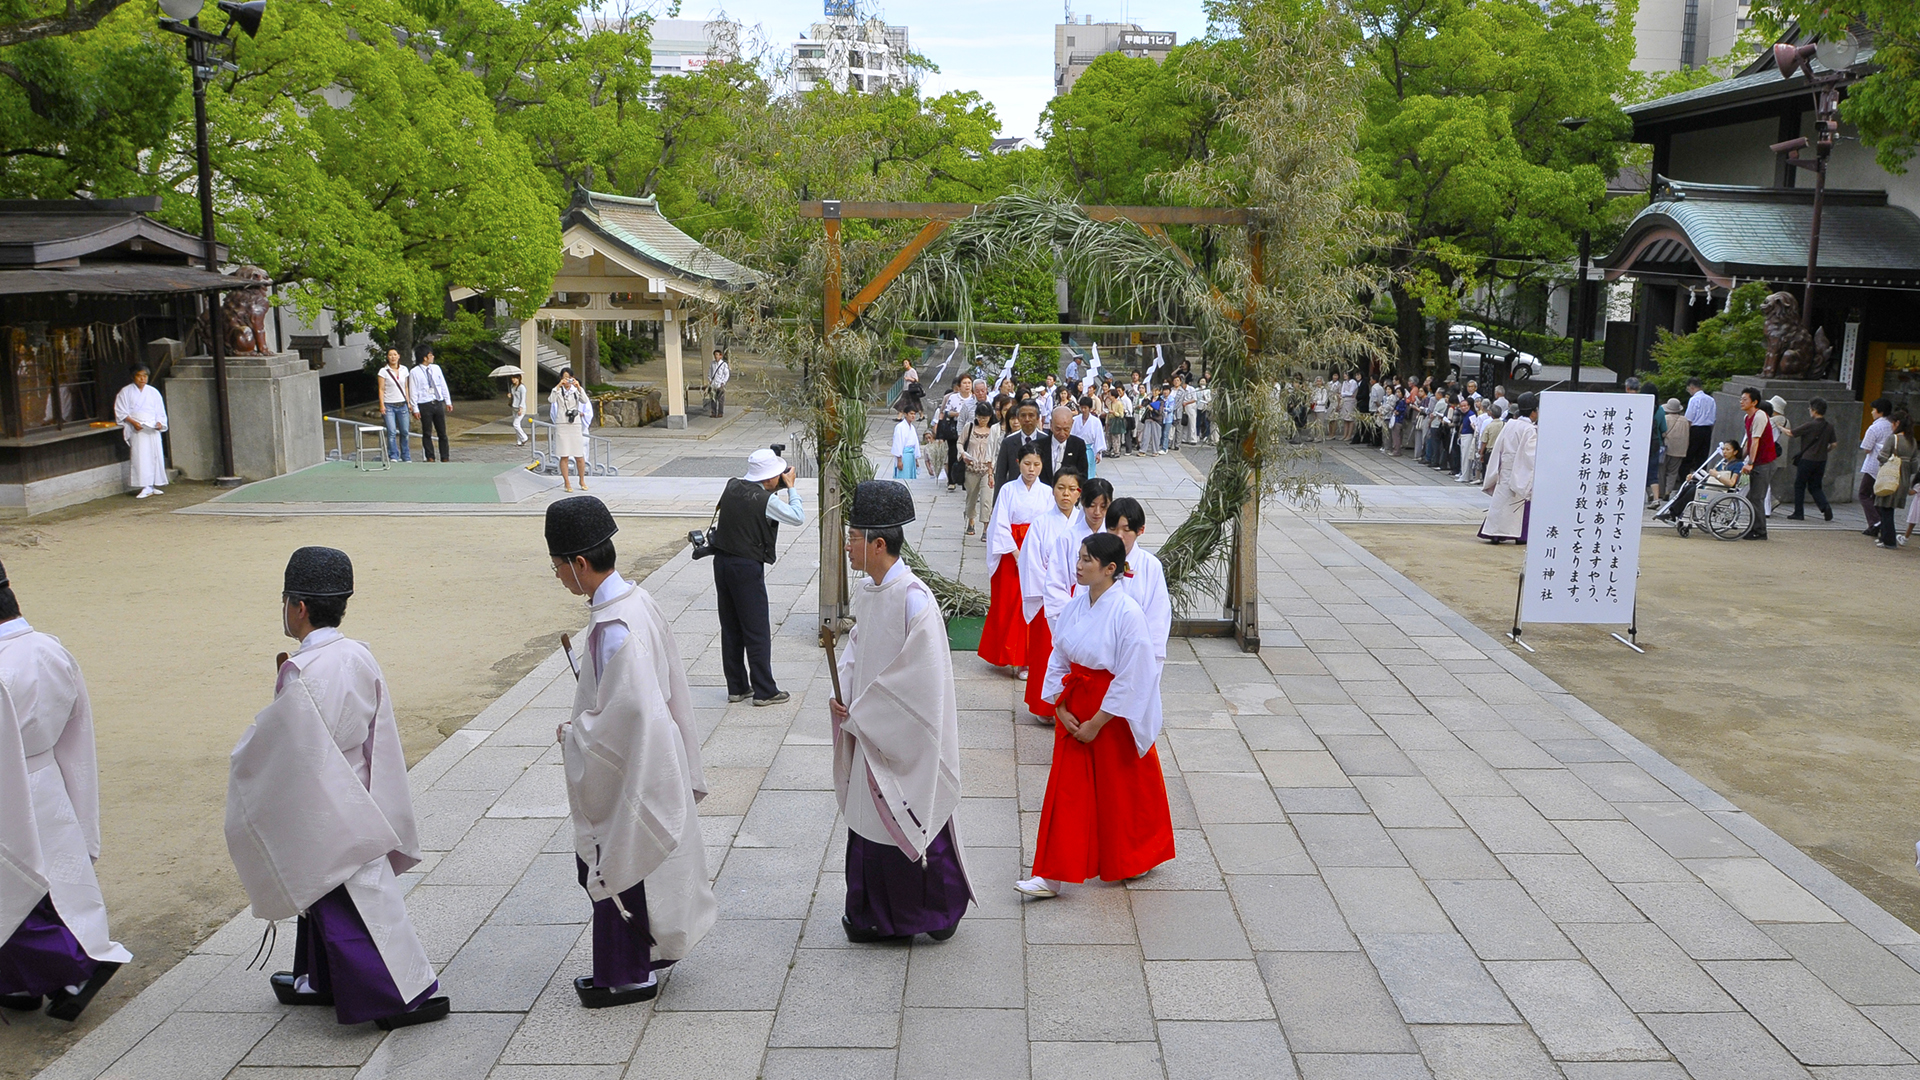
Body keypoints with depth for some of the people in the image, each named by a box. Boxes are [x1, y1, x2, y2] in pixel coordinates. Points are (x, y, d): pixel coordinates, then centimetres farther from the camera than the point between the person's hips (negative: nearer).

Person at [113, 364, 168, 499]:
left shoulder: (153, 392, 12)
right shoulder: (126, 392, 4)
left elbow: (160, 412, 14)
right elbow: (121, 412, 0)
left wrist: (159, 423, -5)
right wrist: (133, 422, -14)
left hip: (153, 428, 3)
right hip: (137, 429, -3)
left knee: (155, 455, 0)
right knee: (140, 456, -12)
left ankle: (153, 485, 9)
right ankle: (146, 487, -15)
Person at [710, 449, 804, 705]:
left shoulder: (732, 486, 3)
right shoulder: (766, 500, -16)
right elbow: (799, 518, -8)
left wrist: (779, 488, 15)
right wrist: (791, 487, 2)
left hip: (722, 562, 7)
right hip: (747, 568, -7)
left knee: (730, 627, 13)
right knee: (757, 631, 1)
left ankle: (736, 687, 21)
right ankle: (764, 691, 6)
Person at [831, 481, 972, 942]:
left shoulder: (913, 600, -22)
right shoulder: (866, 592, 4)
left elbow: (922, 679, -23)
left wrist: (861, 714, -16)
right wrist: (842, 695, -2)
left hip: (906, 740, -8)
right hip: (869, 735, 8)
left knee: (911, 830, 6)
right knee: (869, 825, 15)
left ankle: (938, 912, 26)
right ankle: (877, 916, 29)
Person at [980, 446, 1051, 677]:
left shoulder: (1047, 492, 3)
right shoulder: (1008, 490, -2)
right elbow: (1001, 526, -5)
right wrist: (1017, 555, -13)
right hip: (1011, 553, -1)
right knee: (1009, 604, 2)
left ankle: (1027, 657, 8)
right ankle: (1010, 656, 13)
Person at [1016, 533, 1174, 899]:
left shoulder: (1127, 614, -20)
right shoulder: (1075, 605, -1)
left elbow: (1130, 679, -19)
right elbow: (1059, 659, 8)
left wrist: (1097, 722, -15)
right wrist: (1061, 708, -2)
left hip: (1114, 714, -6)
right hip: (1074, 708, 6)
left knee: (1121, 792, 12)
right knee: (1067, 790, 6)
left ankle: (1133, 859, 36)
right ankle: (1052, 875, 10)